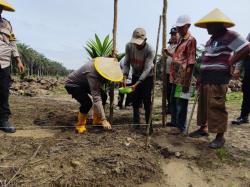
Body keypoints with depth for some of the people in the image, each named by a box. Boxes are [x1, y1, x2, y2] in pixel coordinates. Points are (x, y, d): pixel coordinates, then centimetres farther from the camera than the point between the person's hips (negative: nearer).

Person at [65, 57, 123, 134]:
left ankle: (96, 120, 11)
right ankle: (80, 125, -6)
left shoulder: (102, 65, -18)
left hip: (84, 83, 8)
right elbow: (96, 99, -44)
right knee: (87, 102, -29)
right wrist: (103, 120, -44)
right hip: (72, 84, -8)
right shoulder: (92, 74, -40)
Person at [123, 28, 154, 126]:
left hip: (147, 77, -4)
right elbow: (126, 63, -12)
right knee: (135, 100, 7)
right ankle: (136, 123, 21)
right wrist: (125, 78, -25)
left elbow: (147, 69, -30)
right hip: (135, 75, 4)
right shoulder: (129, 46, -16)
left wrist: (137, 84, -39)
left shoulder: (149, 50, -28)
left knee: (146, 101, -6)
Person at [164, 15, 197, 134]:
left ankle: (181, 126, 11)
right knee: (173, 100, 18)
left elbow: (191, 62, -16)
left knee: (181, 102, -1)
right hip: (176, 75, 9)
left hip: (183, 77, -9)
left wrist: (186, 80, -20)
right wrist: (169, 54, 8)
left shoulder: (191, 40, -11)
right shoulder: (180, 39, 16)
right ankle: (174, 121, 34)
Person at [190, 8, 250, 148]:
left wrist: (229, 64, -12)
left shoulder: (230, 35, -9)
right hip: (206, 77, 9)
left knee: (216, 107, -8)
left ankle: (220, 136, 3)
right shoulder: (211, 39, 19)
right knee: (203, 104, 14)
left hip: (218, 78, -9)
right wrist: (202, 76, 16)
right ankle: (203, 128, 28)